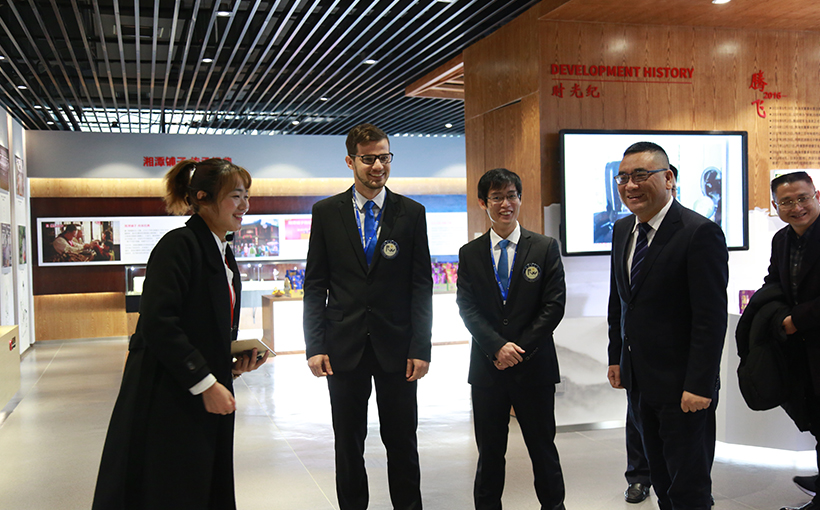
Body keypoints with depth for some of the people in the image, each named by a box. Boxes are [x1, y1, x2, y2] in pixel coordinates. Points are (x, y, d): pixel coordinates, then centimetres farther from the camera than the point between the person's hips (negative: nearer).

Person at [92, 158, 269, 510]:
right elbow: (158, 324, -22)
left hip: (208, 402, 9)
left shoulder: (224, 256, 15)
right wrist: (205, 382, -21)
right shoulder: (178, 245, -13)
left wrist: (237, 361, 2)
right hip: (166, 403, -9)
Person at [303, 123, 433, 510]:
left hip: (396, 347, 0)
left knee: (402, 441, 8)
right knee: (348, 445, 11)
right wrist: (314, 346, -5)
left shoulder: (411, 213, 2)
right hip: (344, 347, 1)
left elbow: (421, 286, 1)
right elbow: (315, 285, 3)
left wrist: (420, 348, -5)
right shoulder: (326, 212, 3)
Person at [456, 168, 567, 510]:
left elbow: (554, 306, -5)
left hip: (535, 366, -1)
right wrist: (498, 347, -15)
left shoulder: (545, 248, 1)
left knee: (543, 447, 10)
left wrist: (520, 349, -11)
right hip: (487, 368, 1)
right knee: (490, 451, 11)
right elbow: (467, 308, -2)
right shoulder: (470, 253, 5)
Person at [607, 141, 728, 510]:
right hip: (640, 382, 7)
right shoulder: (622, 231, 7)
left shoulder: (700, 233, -17)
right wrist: (616, 357, 14)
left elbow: (711, 318, -20)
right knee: (661, 479, 18)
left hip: (682, 385, -7)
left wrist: (699, 385, -21)